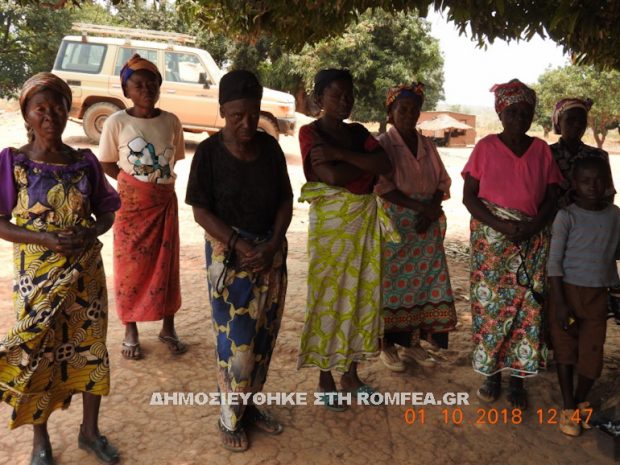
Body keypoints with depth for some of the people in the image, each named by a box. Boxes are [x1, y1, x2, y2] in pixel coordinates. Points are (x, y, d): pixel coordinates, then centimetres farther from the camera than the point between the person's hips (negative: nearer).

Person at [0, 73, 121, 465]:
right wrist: (45, 239, -20)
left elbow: (107, 213, 7)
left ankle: (90, 430, 31)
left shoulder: (85, 161, 0)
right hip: (38, 277, -2)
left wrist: (90, 233, -14)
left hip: (87, 273, 2)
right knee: (37, 353, 8)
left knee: (90, 347, 11)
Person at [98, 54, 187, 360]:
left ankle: (168, 328, 23)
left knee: (166, 264, 8)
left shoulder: (171, 121, -2)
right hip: (131, 203, -2)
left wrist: (159, 180, -1)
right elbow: (107, 164, -1)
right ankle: (130, 332, 21)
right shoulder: (117, 122, -9)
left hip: (165, 202, 2)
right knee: (130, 265, 5)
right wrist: (137, 182, -8)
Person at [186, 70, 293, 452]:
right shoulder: (209, 152, -10)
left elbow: (285, 199, 3)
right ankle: (230, 418, 21)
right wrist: (240, 246, -18)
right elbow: (201, 211, -10)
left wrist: (272, 245, -10)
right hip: (229, 251, -4)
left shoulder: (270, 147, 0)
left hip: (271, 250, 4)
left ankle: (250, 405, 30)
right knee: (236, 337, 2)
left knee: (264, 333, 11)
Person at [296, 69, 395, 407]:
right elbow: (332, 175, -21)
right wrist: (366, 164, -6)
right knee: (329, 295, 3)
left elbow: (386, 165, -7)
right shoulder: (310, 132, -6)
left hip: (365, 220, 6)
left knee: (362, 293, 10)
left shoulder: (358, 132, 10)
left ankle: (351, 373, 26)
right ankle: (325, 379, 18)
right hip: (331, 222, -6)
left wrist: (340, 154, -15)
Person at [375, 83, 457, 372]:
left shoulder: (427, 145, 12)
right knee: (392, 282, -1)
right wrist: (420, 206, -18)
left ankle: (412, 343, 20)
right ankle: (387, 345, 13)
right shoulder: (383, 144, -3)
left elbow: (441, 182, 10)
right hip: (394, 225, -5)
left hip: (426, 226, 5)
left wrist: (433, 210, -9)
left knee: (421, 281, 6)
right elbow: (383, 186, -13)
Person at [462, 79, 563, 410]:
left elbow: (552, 198, 5)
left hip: (533, 240, 2)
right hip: (490, 239, -2)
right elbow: (468, 196, -4)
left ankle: (518, 379, 15)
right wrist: (501, 226, -15)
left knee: (527, 307, 2)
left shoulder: (542, 150, 6)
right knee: (490, 303, 1)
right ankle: (491, 373, 17)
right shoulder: (486, 147, 0)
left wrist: (531, 227, -13)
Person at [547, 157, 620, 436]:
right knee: (566, 351, 7)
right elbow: (554, 261, -11)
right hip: (569, 290, -3)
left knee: (592, 353, 6)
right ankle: (568, 409, 21)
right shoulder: (567, 216, -11)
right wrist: (560, 302, -14)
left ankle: (580, 402, 30)